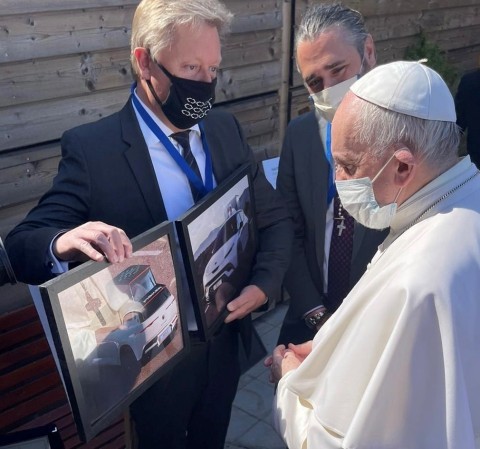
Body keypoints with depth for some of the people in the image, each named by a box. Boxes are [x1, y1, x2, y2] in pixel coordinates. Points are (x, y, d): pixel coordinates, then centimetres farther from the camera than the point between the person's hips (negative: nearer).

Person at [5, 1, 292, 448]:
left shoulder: (226, 129, -3)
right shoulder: (91, 148, -19)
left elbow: (274, 218, 5)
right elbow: (21, 246, -19)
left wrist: (263, 283, -13)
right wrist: (63, 242, -42)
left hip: (225, 343, 5)